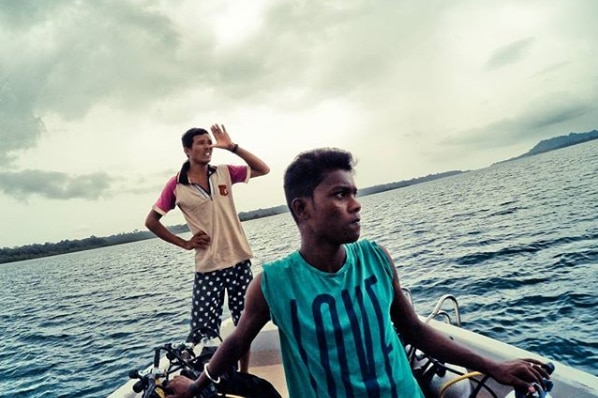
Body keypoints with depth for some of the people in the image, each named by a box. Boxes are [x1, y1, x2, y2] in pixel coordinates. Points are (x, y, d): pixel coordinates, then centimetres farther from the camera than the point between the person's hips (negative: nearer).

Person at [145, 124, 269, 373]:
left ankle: (244, 376, 32)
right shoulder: (176, 185, -4)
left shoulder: (224, 173, 2)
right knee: (203, 331, -2)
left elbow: (263, 169, -2)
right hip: (207, 267, -2)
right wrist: (184, 243, -2)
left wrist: (232, 147, -10)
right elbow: (151, 221, 4)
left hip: (239, 261, 3)